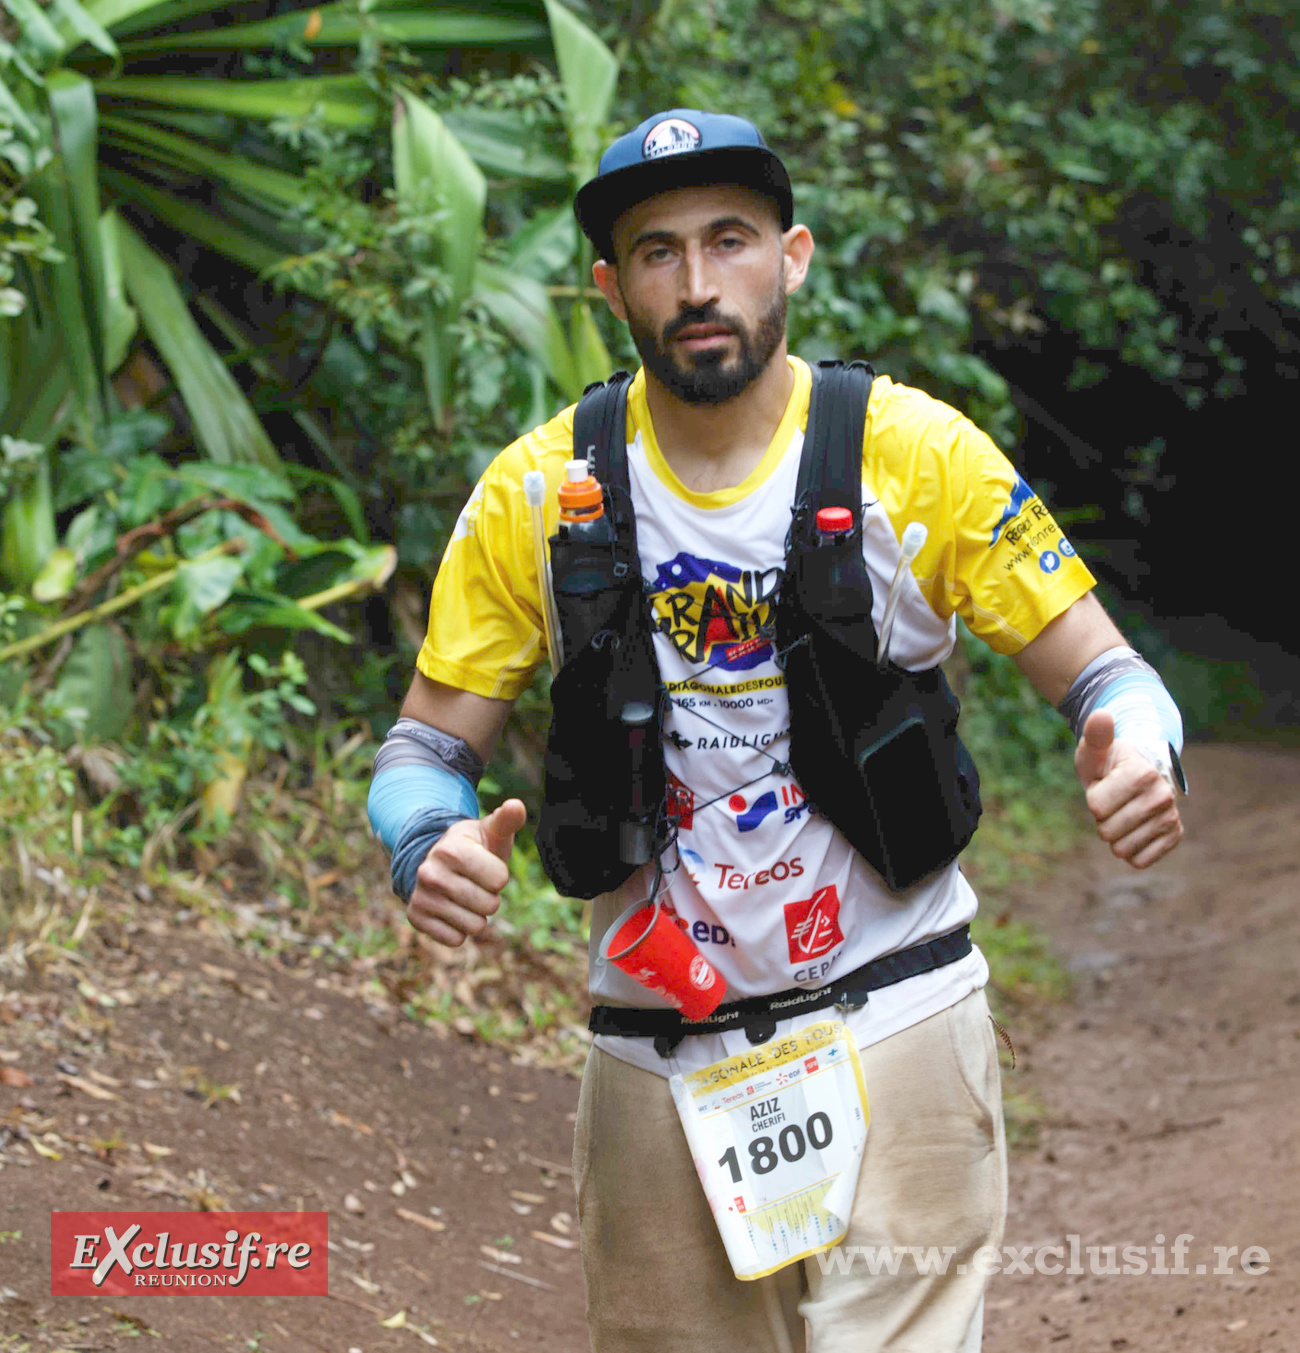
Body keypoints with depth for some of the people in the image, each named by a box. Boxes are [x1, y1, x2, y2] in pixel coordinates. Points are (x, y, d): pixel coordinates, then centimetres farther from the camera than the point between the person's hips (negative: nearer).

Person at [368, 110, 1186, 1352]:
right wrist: (432, 849, -22)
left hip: (894, 1030, -2)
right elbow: (425, 750, 2)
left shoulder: (916, 455, -6)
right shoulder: (539, 493, -2)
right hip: (657, 1055, 2)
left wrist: (1137, 754, -27)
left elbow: (1105, 676, -3)